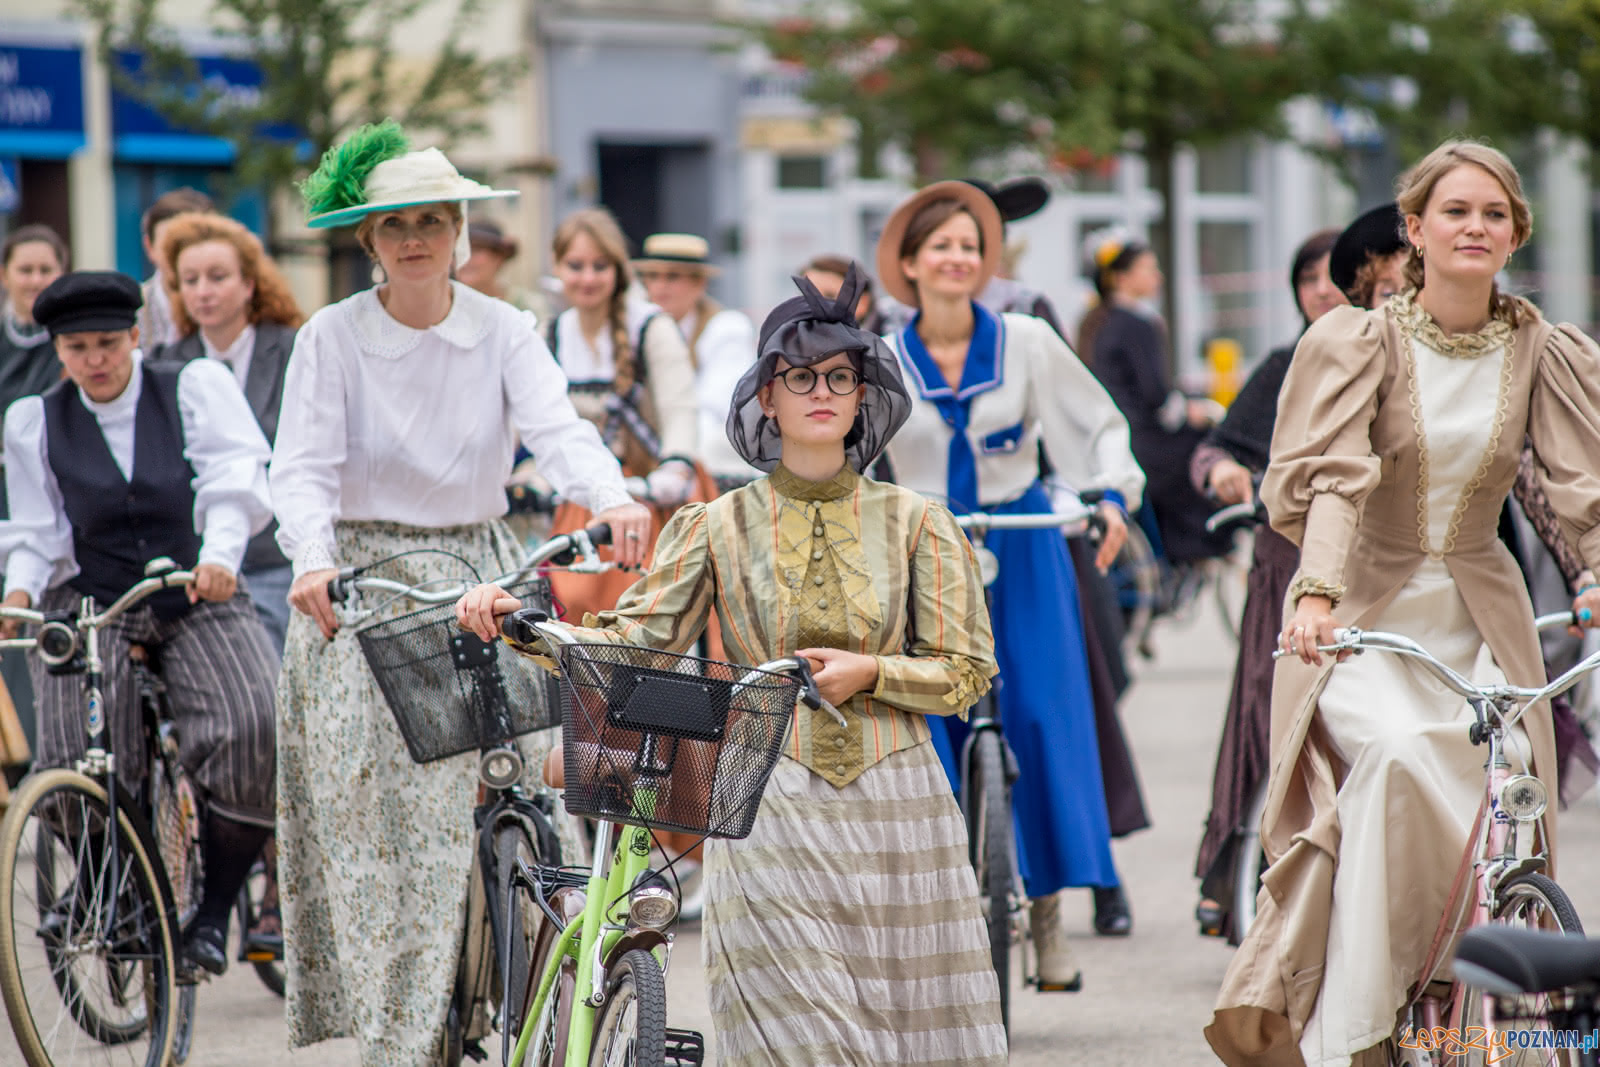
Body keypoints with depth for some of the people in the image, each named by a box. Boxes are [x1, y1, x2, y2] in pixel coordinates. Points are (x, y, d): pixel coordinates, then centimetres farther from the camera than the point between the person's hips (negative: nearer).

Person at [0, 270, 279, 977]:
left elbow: (235, 479, -10)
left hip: (198, 599, -1)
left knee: (252, 728, -26)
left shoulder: (197, 389, 3)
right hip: (91, 606, 1)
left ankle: (214, 910, -9)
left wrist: (220, 555, -28)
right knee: (78, 757, -22)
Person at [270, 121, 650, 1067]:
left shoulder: (504, 333, 3)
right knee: (380, 810, -7)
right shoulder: (331, 339, 0)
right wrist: (314, 559, -29)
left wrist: (610, 496, -33)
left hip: (481, 574, 1)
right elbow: (304, 468, -9)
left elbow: (556, 426, -12)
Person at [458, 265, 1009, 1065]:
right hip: (771, 811, -1)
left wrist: (868, 672, -11)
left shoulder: (914, 524, 6)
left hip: (893, 809, 1)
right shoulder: (720, 527, 6)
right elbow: (632, 640, -1)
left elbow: (965, 673, 5)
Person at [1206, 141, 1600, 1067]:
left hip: (1479, 620, 3)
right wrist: (1317, 591, -34)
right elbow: (1332, 477, -16)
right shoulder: (1358, 343, -2)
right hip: (1365, 611, -3)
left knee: (1496, 786, -15)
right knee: (1398, 755, -30)